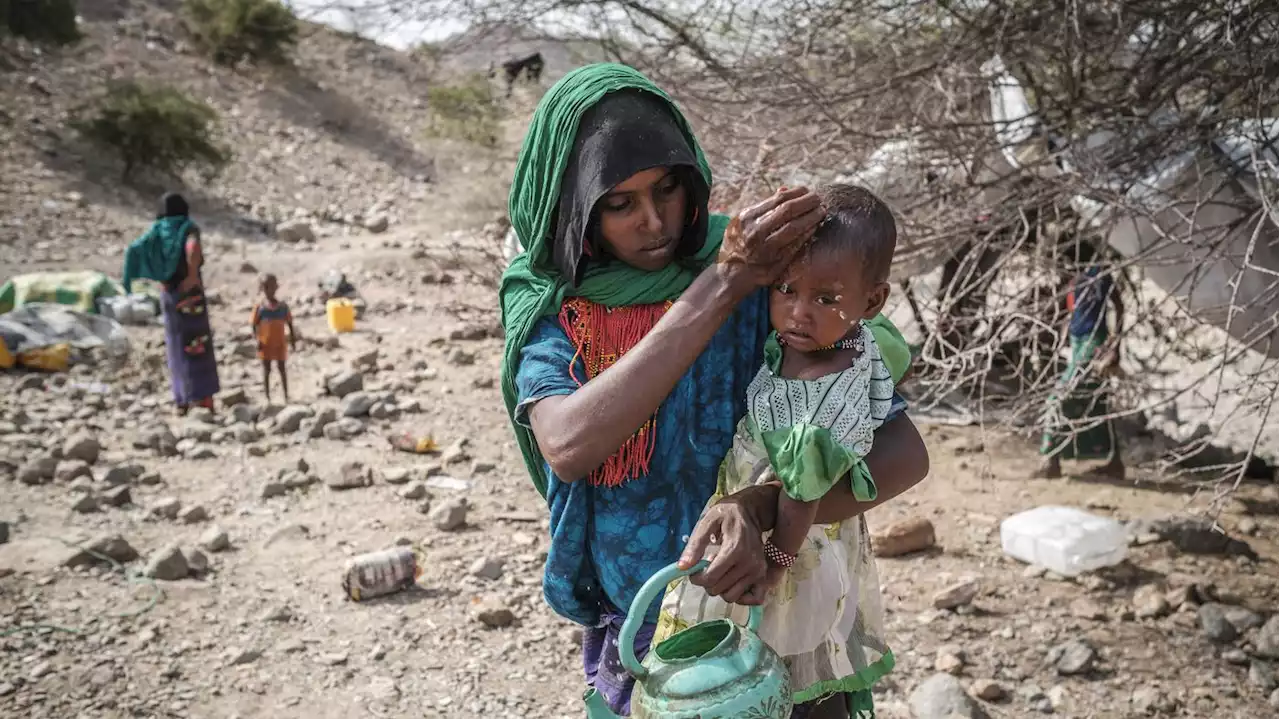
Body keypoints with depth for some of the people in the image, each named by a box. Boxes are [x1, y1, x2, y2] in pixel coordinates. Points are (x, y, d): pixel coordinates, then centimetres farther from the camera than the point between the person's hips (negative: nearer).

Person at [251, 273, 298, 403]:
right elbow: (254, 325, -5)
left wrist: (293, 338, 1)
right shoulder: (260, 306, -7)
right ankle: (268, 397, 14)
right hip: (265, 344, -1)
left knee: (281, 368, 10)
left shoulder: (282, 306, -1)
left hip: (280, 343, 2)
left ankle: (286, 396, 17)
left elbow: (289, 323, 5)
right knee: (266, 370, 7)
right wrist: (257, 340, -13)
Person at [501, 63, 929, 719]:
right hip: (631, 631, 2)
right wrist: (720, 285, -35)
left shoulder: (764, 280, -17)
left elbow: (904, 453, -20)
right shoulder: (545, 307, -12)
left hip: (762, 609, -1)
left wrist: (757, 509, -38)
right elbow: (567, 448, -33)